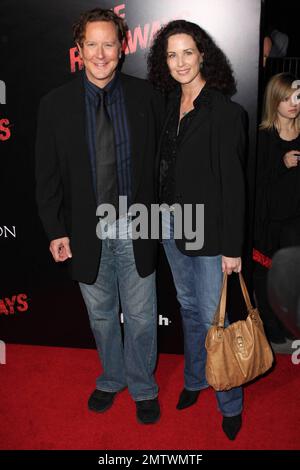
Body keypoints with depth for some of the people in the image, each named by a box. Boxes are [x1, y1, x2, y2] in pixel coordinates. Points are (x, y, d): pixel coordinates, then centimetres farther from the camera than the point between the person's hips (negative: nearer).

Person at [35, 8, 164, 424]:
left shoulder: (145, 96, -3)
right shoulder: (56, 104, -3)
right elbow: (48, 175, 0)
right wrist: (56, 230, -3)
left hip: (136, 231, -1)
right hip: (87, 233, 1)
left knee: (141, 317, 10)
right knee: (101, 315, 18)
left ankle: (143, 387, 35)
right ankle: (112, 378, 43)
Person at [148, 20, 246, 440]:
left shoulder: (223, 111, -13)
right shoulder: (170, 104, 7)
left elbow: (233, 182, -15)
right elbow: (166, 165, 9)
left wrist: (232, 247, -16)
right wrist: (164, 215, 4)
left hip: (207, 230, -6)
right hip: (172, 224, 7)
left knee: (212, 317, 1)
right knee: (189, 307, 19)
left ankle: (230, 404, 22)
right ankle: (194, 380, 40)